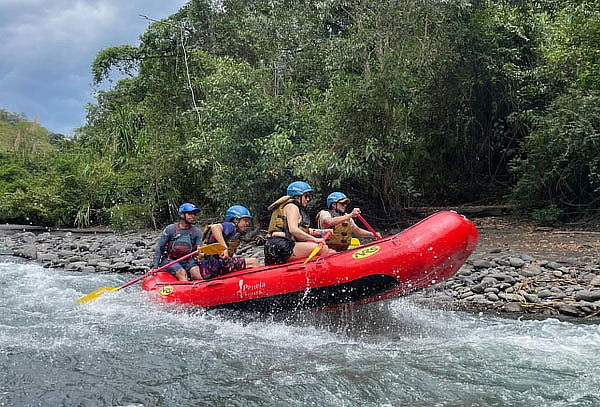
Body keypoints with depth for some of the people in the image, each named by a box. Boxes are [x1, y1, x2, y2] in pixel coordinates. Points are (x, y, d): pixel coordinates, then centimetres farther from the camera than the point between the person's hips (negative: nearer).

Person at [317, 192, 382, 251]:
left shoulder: (346, 216, 20)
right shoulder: (324, 213, -2)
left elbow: (357, 230, 18)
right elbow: (330, 222, -25)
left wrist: (372, 234, 1)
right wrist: (350, 215, -29)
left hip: (344, 251, 6)